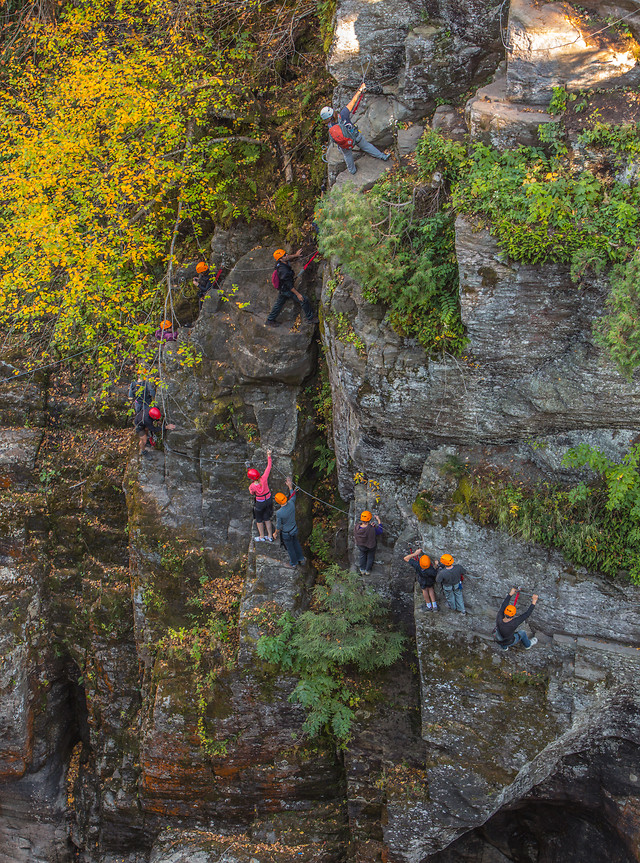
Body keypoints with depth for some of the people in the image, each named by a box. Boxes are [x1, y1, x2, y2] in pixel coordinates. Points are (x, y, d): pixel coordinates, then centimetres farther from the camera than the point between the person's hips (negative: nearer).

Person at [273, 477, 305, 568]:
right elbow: (293, 496, 1)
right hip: (294, 529, 5)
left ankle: (293, 563, 43)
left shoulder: (279, 513, -36)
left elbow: (278, 526, -21)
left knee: (290, 548, 19)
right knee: (296, 543, 30)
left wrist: (275, 533, -1)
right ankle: (301, 558, 50)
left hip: (286, 534, -5)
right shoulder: (291, 504, -24)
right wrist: (290, 486, 14)